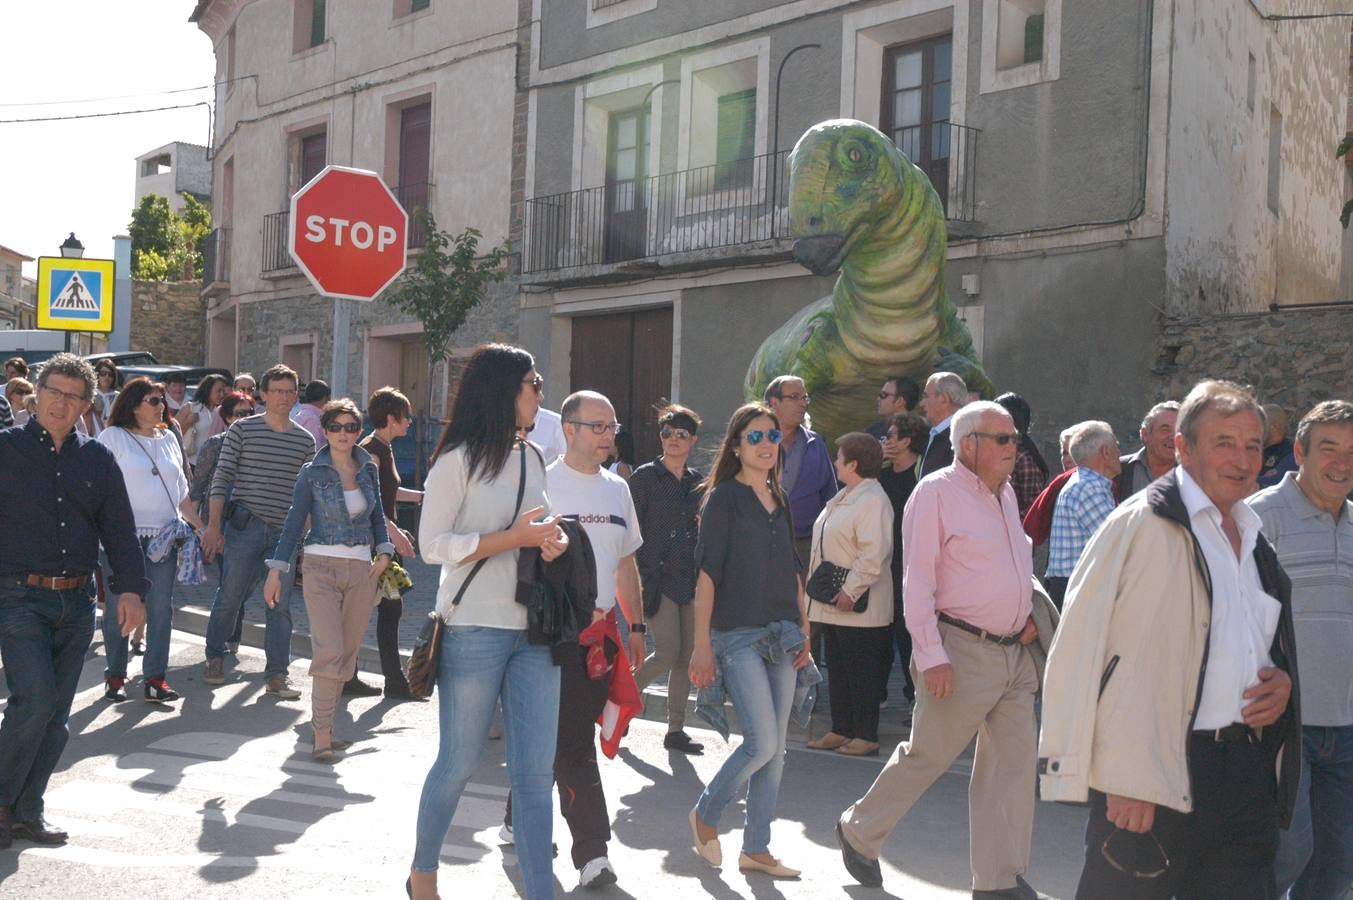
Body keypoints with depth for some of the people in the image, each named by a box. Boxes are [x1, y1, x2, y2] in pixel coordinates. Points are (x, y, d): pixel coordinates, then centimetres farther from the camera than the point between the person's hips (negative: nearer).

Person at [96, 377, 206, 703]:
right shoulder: (113, 437, 0)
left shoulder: (168, 438, 15)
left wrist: (201, 527, 17)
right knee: (118, 607, 4)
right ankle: (115, 676, 16)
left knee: (161, 608, 2)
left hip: (165, 536, 4)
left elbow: (181, 491, 21)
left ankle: (155, 678, 7)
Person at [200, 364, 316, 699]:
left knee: (281, 605, 2)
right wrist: (214, 526, -8)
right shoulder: (243, 430, 0)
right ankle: (215, 657, 28)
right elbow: (221, 478, -2)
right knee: (229, 596, 5)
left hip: (285, 532, 3)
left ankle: (277, 675, 9)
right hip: (244, 526, -2)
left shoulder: (305, 440, 9)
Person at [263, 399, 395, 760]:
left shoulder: (369, 469, 9)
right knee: (329, 651, -13)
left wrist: (384, 552, 3)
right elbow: (294, 522, 0)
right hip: (322, 566, -4)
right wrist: (276, 569, -4)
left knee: (348, 653, 6)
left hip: (361, 570, 4)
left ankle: (325, 723, 17)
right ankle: (321, 735, -9)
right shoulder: (312, 472, -1)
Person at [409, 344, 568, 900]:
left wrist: (552, 539, 0)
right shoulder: (459, 459, -7)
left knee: (536, 773, 3)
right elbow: (433, 545, -12)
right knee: (459, 763, 9)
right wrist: (515, 537, -18)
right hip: (474, 630, -5)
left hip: (534, 630, 6)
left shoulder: (531, 459, 14)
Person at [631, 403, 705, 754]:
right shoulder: (644, 477, -3)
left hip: (691, 580, 5)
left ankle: (676, 729, 15)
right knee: (668, 654, -12)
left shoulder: (698, 481, 12)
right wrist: (635, 577, -10)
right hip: (656, 577, -5)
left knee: (686, 658, 5)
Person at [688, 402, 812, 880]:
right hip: (738, 636, -6)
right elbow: (707, 572, -9)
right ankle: (705, 814, 14)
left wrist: (804, 631, 12)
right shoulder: (723, 498, -5)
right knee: (762, 743, -11)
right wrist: (702, 644, -13)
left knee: (774, 748, 7)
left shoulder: (780, 501, 14)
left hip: (781, 635, 6)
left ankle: (756, 849, 18)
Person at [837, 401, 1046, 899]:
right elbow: (917, 581, -14)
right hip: (963, 652, -7)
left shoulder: (1005, 493, 13)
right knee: (925, 755, 3)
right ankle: (859, 831, 25)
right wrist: (930, 655, -19)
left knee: (1012, 764, 6)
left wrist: (1029, 612, 9)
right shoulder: (937, 491, -10)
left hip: (1015, 651, 7)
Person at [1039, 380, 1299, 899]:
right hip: (1154, 780, -7)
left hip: (1249, 771, 8)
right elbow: (1081, 649, -16)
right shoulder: (1143, 524, -11)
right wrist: (1123, 777, -18)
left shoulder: (1253, 538, 15)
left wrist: (1283, 679, 6)